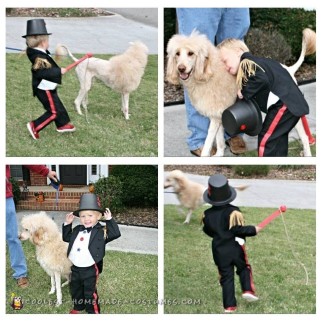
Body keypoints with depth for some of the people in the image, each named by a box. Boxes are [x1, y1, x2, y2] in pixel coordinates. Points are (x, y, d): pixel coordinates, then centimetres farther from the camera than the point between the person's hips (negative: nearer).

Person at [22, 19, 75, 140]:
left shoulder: (38, 53, 3)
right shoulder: (39, 57, -26)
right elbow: (42, 72, -34)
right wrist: (59, 71, -28)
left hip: (48, 88, 10)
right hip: (44, 90, -10)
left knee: (58, 107, 22)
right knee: (54, 112, -4)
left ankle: (63, 124, 38)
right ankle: (34, 126, -1)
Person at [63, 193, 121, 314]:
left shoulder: (101, 231, -11)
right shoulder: (77, 230, 6)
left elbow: (115, 233, -21)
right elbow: (66, 237, 19)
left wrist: (109, 220, -23)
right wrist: (67, 224, 9)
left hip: (90, 269, -6)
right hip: (76, 268, 6)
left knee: (90, 292, 4)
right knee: (75, 289, 22)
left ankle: (93, 311, 20)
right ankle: (78, 306, 43)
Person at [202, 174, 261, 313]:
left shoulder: (207, 214, -4)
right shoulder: (233, 211, -17)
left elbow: (208, 231, 10)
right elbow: (239, 230, -18)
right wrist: (253, 230, -4)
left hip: (219, 251, 3)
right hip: (236, 248, -3)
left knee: (226, 277, 8)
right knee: (244, 268, 21)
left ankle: (229, 305, 6)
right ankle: (248, 290, 4)